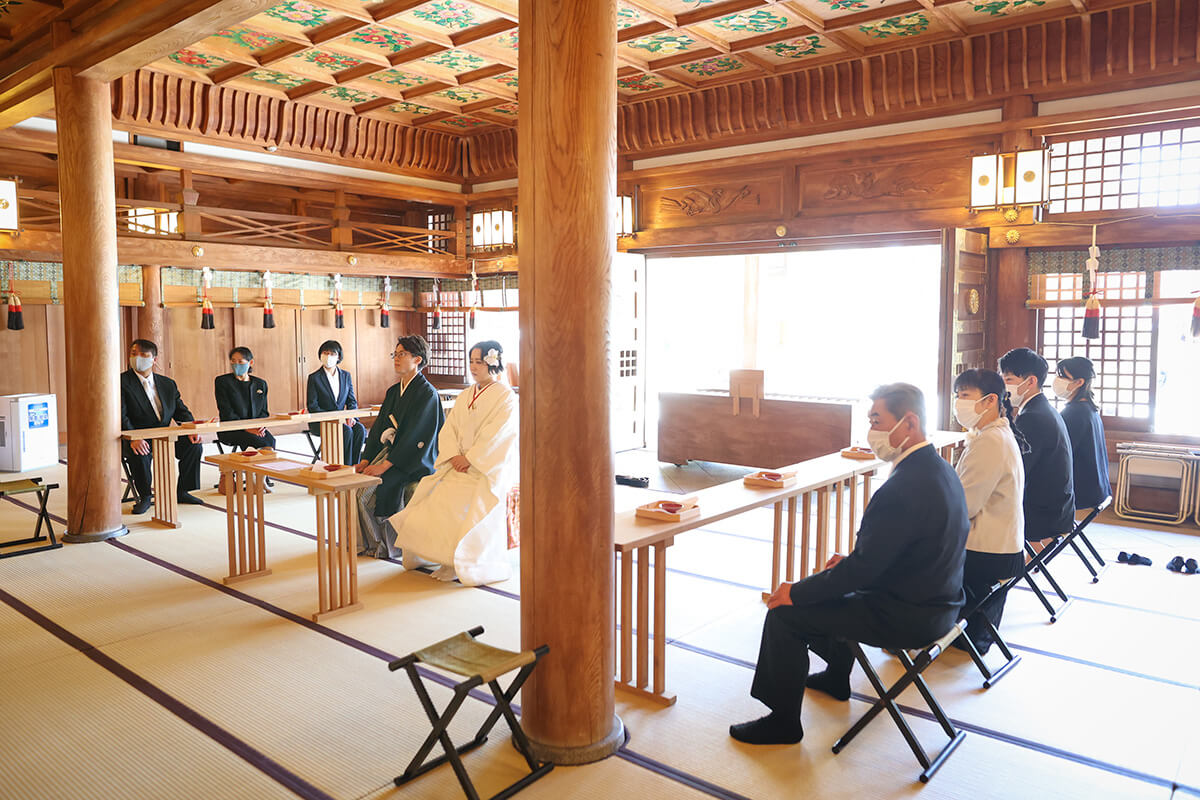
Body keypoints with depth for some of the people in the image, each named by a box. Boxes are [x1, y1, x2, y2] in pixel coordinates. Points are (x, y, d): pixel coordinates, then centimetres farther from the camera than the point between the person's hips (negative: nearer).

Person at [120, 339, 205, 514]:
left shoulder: (168, 384, 12)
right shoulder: (122, 382, -5)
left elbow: (181, 411, 12)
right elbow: (120, 416, -16)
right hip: (136, 439, -5)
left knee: (194, 445, -15)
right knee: (140, 454, -35)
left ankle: (181, 491, 3)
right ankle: (144, 497, -11)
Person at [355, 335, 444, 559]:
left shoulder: (427, 393, -12)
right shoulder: (393, 391, 13)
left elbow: (415, 436, -19)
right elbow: (379, 427, 10)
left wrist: (385, 464, -24)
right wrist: (366, 459, -3)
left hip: (415, 462, -7)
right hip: (392, 450, 7)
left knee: (379, 486, -24)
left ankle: (386, 546, -4)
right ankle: (372, 542, 1)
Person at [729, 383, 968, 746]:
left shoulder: (903, 488, -28)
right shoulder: (939, 468, 3)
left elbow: (864, 568, -26)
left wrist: (797, 591, -15)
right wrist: (852, 560, 11)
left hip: (906, 616, -10)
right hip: (938, 601, 10)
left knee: (785, 613, -5)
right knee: (838, 588, 31)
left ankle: (783, 719, 10)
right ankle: (836, 676, 46)